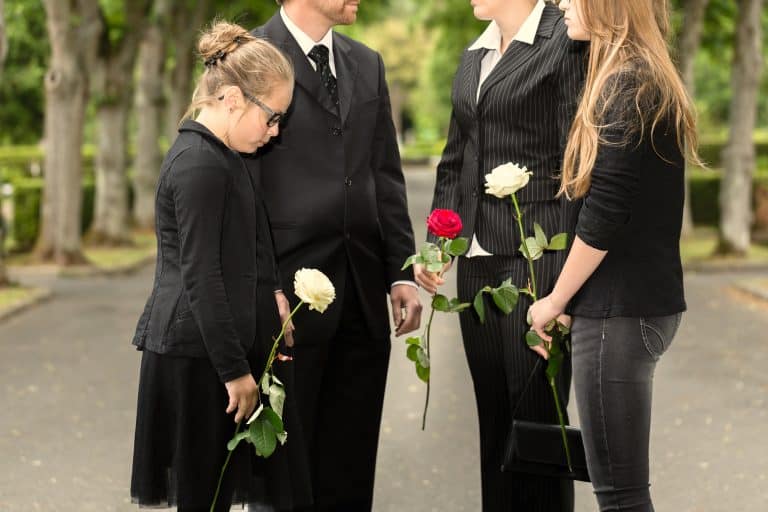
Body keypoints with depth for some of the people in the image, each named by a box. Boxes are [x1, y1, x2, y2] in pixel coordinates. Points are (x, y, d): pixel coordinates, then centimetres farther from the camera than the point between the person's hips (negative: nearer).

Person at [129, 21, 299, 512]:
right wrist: (235, 369, -17)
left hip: (208, 347, 9)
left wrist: (270, 298, 13)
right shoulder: (200, 165, -17)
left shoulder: (220, 156, 13)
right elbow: (200, 278, -19)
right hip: (195, 354, -9)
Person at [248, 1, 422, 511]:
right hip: (289, 292, -6)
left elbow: (386, 176, 15)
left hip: (363, 295, 6)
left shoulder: (367, 64, 14)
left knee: (351, 465, 10)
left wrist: (401, 272, 8)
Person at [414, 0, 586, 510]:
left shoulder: (565, 42, -7)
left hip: (537, 257, -7)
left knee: (536, 416, -2)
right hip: (477, 260, 7)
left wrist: (570, 278, -16)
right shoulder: (474, 57, 16)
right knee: (494, 416, 12)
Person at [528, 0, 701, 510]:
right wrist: (568, 299, 15)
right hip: (646, 299, 10)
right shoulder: (652, 79, 14)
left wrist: (555, 302, -5)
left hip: (618, 311, -10)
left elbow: (602, 217, -18)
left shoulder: (626, 85, -15)